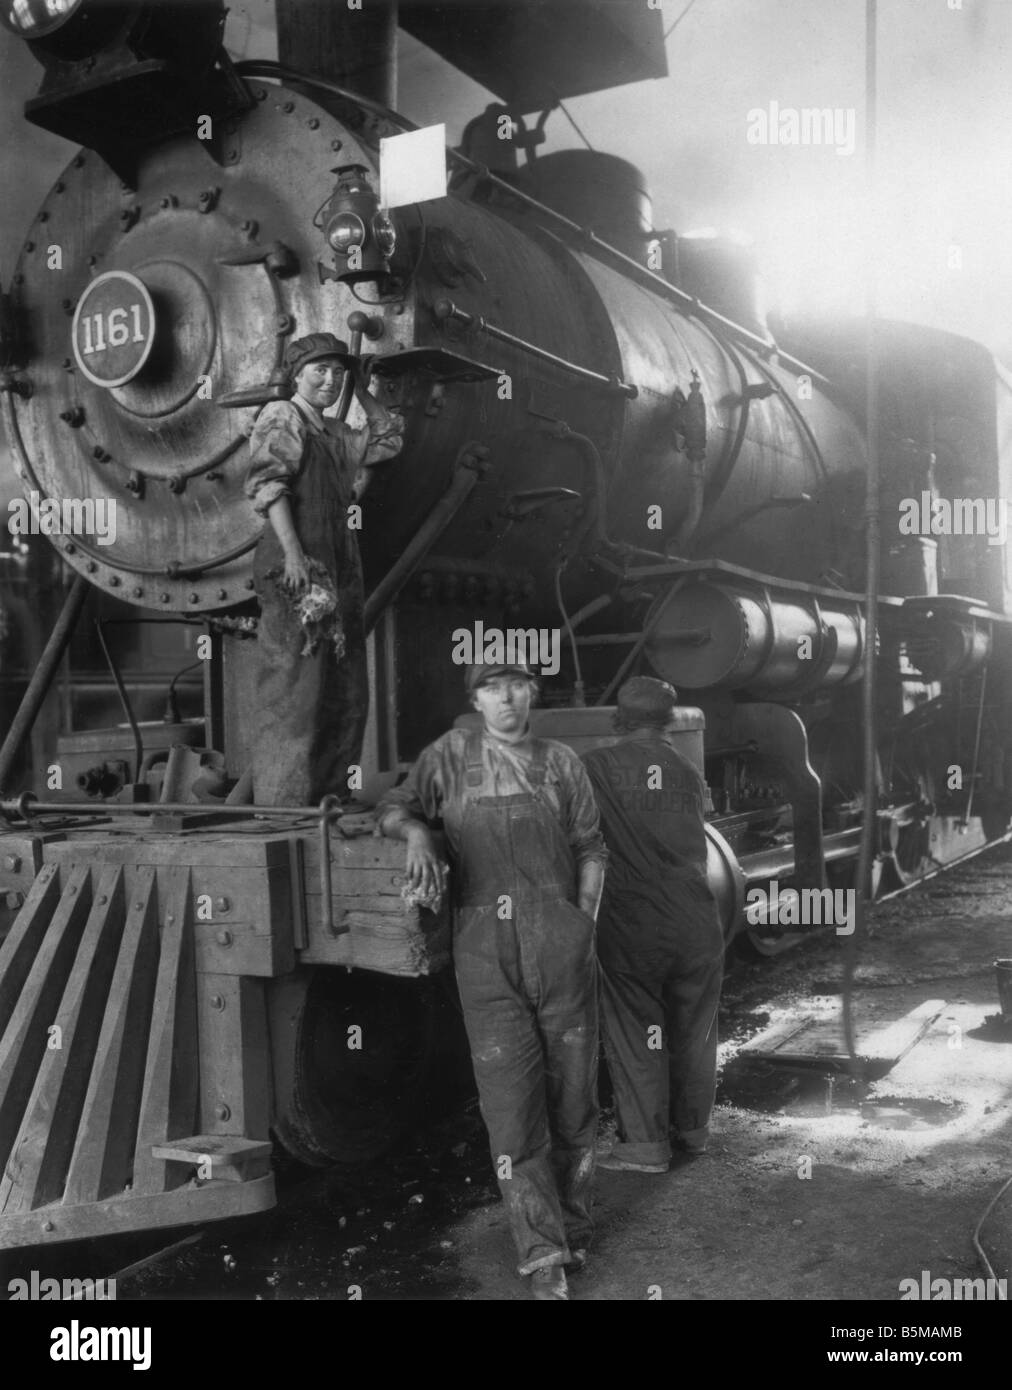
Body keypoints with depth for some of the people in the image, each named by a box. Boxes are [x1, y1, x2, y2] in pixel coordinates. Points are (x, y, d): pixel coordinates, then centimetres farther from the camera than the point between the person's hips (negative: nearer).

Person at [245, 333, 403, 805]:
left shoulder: (334, 433, 21)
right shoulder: (281, 417, -2)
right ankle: (284, 802, -6)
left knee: (344, 691, 10)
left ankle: (329, 793, 18)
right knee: (295, 686, -10)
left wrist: (361, 391, 24)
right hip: (299, 570, -9)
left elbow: (390, 438, 34)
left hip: (338, 568, 9)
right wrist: (292, 551, -22)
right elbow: (268, 484, -13)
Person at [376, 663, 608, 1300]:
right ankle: (544, 1256, 2)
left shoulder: (562, 761, 11)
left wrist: (584, 924, 3)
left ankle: (573, 1224, 26)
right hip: (486, 950, -1)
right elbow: (394, 806, 13)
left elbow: (591, 848, 14)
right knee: (511, 1100, -5)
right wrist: (416, 832, -10)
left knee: (573, 1089, 8)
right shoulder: (452, 755, 10)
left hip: (560, 940, 1)